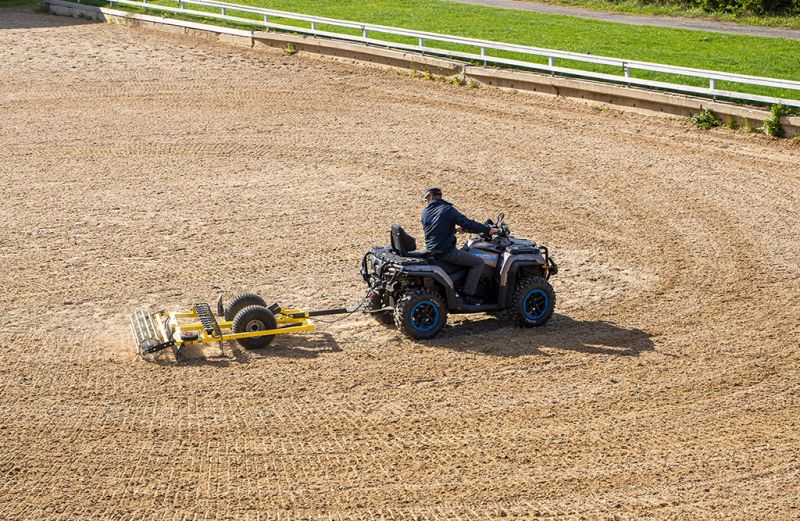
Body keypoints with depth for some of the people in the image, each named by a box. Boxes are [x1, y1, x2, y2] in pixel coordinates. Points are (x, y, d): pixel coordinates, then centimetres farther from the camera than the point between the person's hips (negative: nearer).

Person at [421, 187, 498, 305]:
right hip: (445, 251, -8)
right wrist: (488, 230, -7)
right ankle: (467, 294, -5)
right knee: (478, 262, -1)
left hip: (431, 251, 8)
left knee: (464, 252, 35)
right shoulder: (447, 210, -11)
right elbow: (468, 223, -16)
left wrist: (453, 229, 34)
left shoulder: (425, 212, 10)